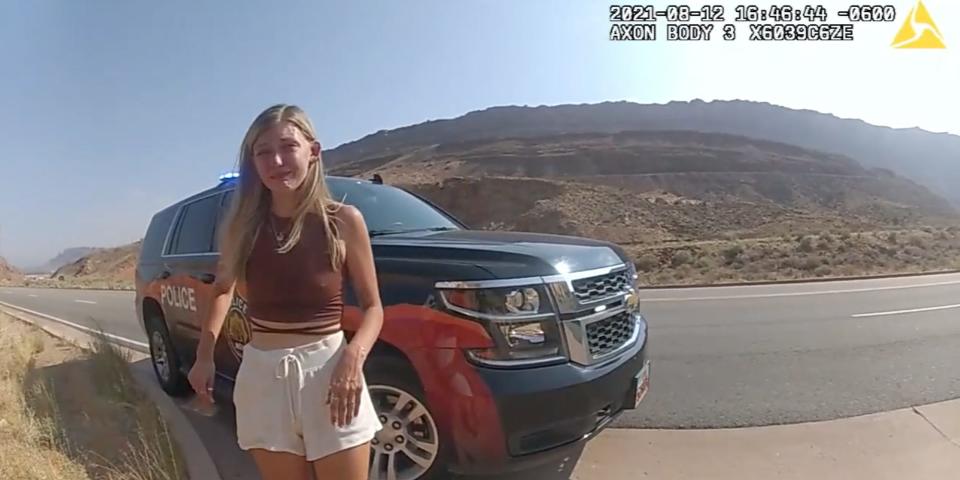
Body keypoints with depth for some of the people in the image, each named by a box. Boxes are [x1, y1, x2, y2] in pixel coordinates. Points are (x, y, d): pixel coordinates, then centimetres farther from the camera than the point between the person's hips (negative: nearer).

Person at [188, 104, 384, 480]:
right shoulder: (242, 225, 1)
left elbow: (372, 307, -3)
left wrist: (353, 357, -20)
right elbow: (222, 290, 18)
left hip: (327, 369, -2)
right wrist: (204, 355, 5)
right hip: (263, 375, 3)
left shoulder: (344, 221, -7)